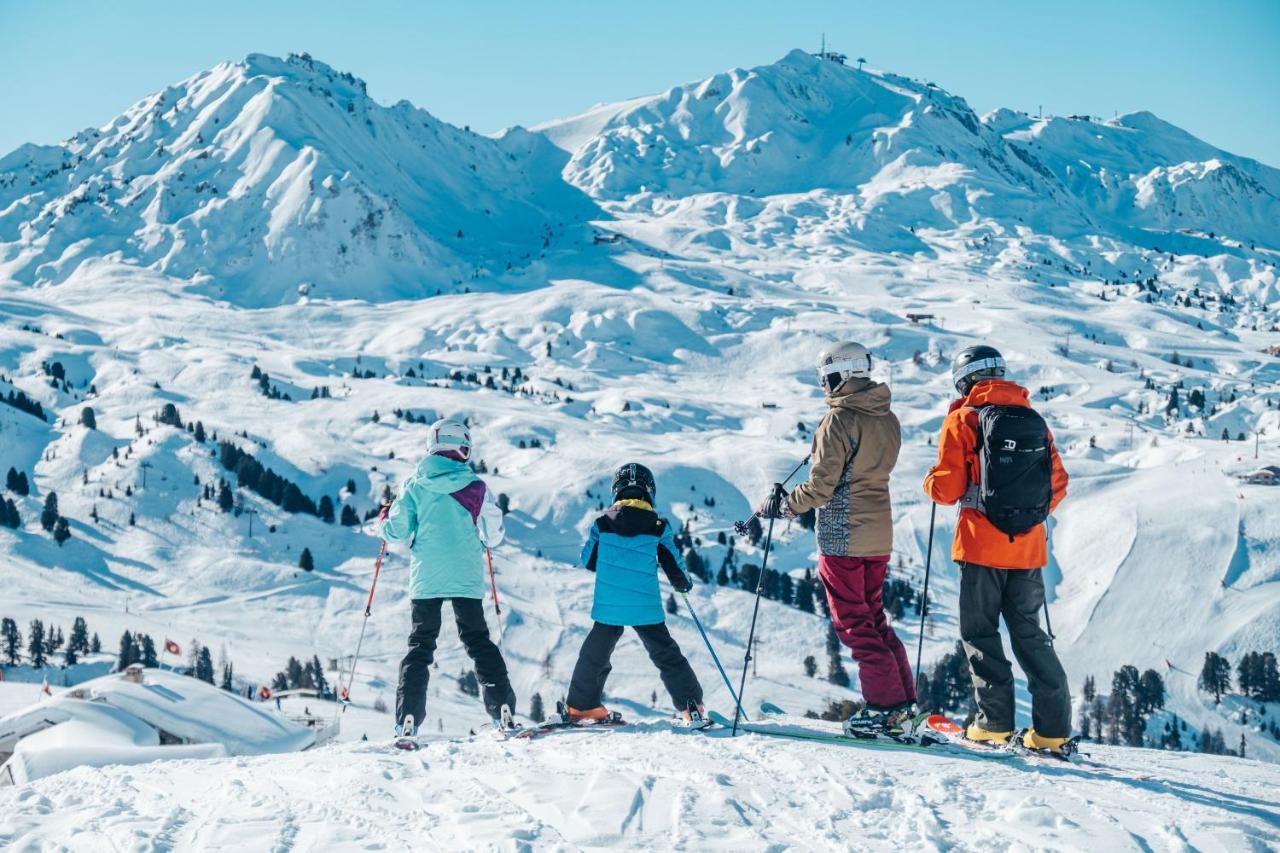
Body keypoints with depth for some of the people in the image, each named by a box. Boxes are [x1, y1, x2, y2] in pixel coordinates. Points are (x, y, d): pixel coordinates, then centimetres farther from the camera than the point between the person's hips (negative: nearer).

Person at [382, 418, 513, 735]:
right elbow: (494, 535, 5)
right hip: (467, 578, 0)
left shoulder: (415, 485, -3)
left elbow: (397, 532, -2)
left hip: (425, 579, 0)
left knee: (420, 646, 6)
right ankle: (502, 706, 1)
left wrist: (385, 522, 20)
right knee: (479, 642, 11)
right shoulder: (476, 487, -3)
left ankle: (408, 718, -5)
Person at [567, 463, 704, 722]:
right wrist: (684, 584, 23)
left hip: (609, 606, 1)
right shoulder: (658, 526, -3)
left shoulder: (602, 523, 0)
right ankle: (692, 705, 8)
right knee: (667, 656, 10)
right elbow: (674, 565, 2)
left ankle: (581, 706, 22)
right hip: (647, 608, -1)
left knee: (595, 655, 16)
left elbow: (588, 560, 10)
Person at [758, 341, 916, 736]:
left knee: (853, 622, 0)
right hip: (879, 535, 8)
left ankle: (885, 705, -2)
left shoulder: (840, 420, -15)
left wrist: (783, 505, -3)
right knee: (874, 617, 17)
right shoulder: (887, 419, 8)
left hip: (843, 536, -8)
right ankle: (904, 700, 15)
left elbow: (821, 486, -17)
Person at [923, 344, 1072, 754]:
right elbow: (1058, 486, 9)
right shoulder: (1034, 420, 8)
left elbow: (948, 488, -10)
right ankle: (1053, 727, 7)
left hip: (982, 546, -5)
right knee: (1029, 633, 12)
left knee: (980, 632, 7)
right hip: (1028, 548, 5)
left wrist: (930, 482, 12)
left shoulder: (963, 419, -5)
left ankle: (995, 720, 0)